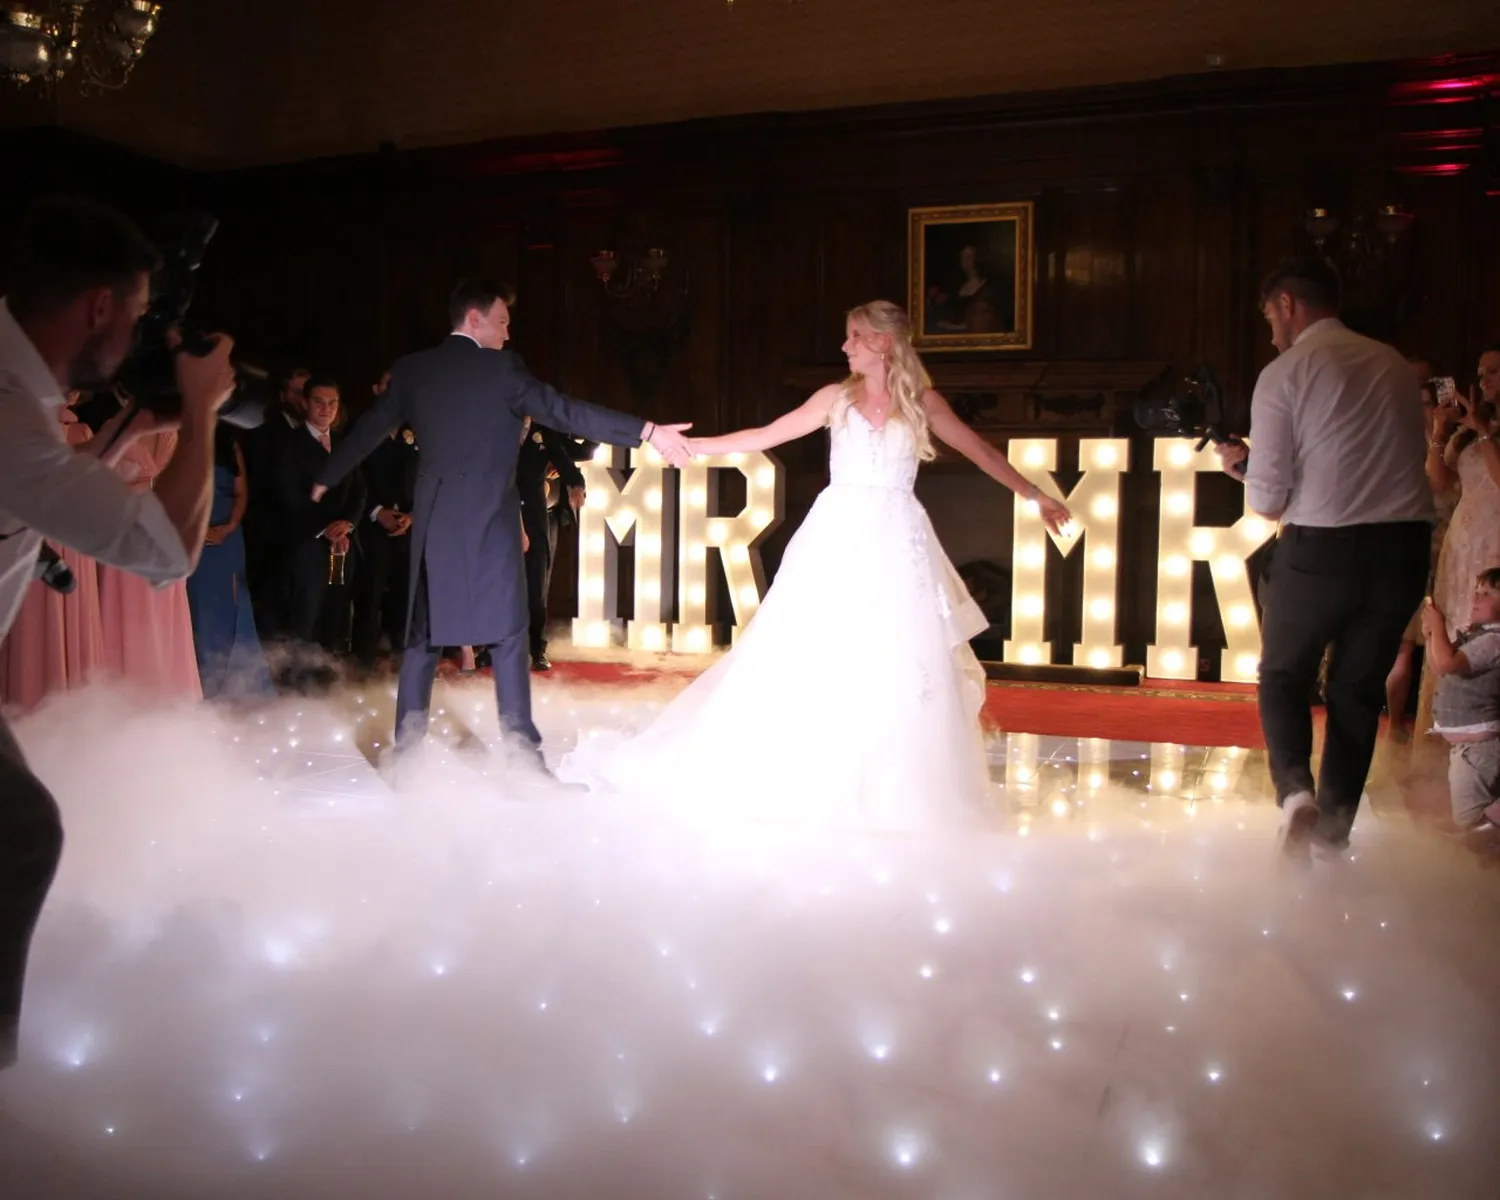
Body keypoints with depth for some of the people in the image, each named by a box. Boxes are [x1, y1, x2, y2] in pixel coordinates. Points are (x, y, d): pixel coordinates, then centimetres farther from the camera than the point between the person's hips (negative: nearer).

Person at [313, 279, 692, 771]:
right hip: (488, 519, -5)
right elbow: (566, 412, -16)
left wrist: (326, 477, 33)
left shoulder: (412, 369, 8)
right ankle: (520, 747, -1)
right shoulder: (502, 367, -8)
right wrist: (648, 432, -19)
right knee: (507, 633, 0)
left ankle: (407, 744, 13)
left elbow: (370, 428, 18)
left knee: (423, 632, 11)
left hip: (433, 519, 5)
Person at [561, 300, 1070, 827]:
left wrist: (1035, 495, 14)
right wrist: (693, 444, 3)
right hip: (837, 538, 0)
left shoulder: (922, 401, 6)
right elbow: (765, 436, 7)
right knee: (809, 659, -1)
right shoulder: (836, 397, 7)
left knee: (901, 668, -1)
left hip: (895, 542, 0)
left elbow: (981, 451, 12)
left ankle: (902, 785, 12)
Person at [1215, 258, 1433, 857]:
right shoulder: (1394, 365, 11)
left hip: (1320, 548, -5)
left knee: (1283, 676, 15)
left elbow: (1268, 499, -9)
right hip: (1405, 544, 5)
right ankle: (1334, 831, 21)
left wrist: (1243, 465, 13)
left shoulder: (1284, 374, -5)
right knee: (1359, 687, 16)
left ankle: (1295, 788, -9)